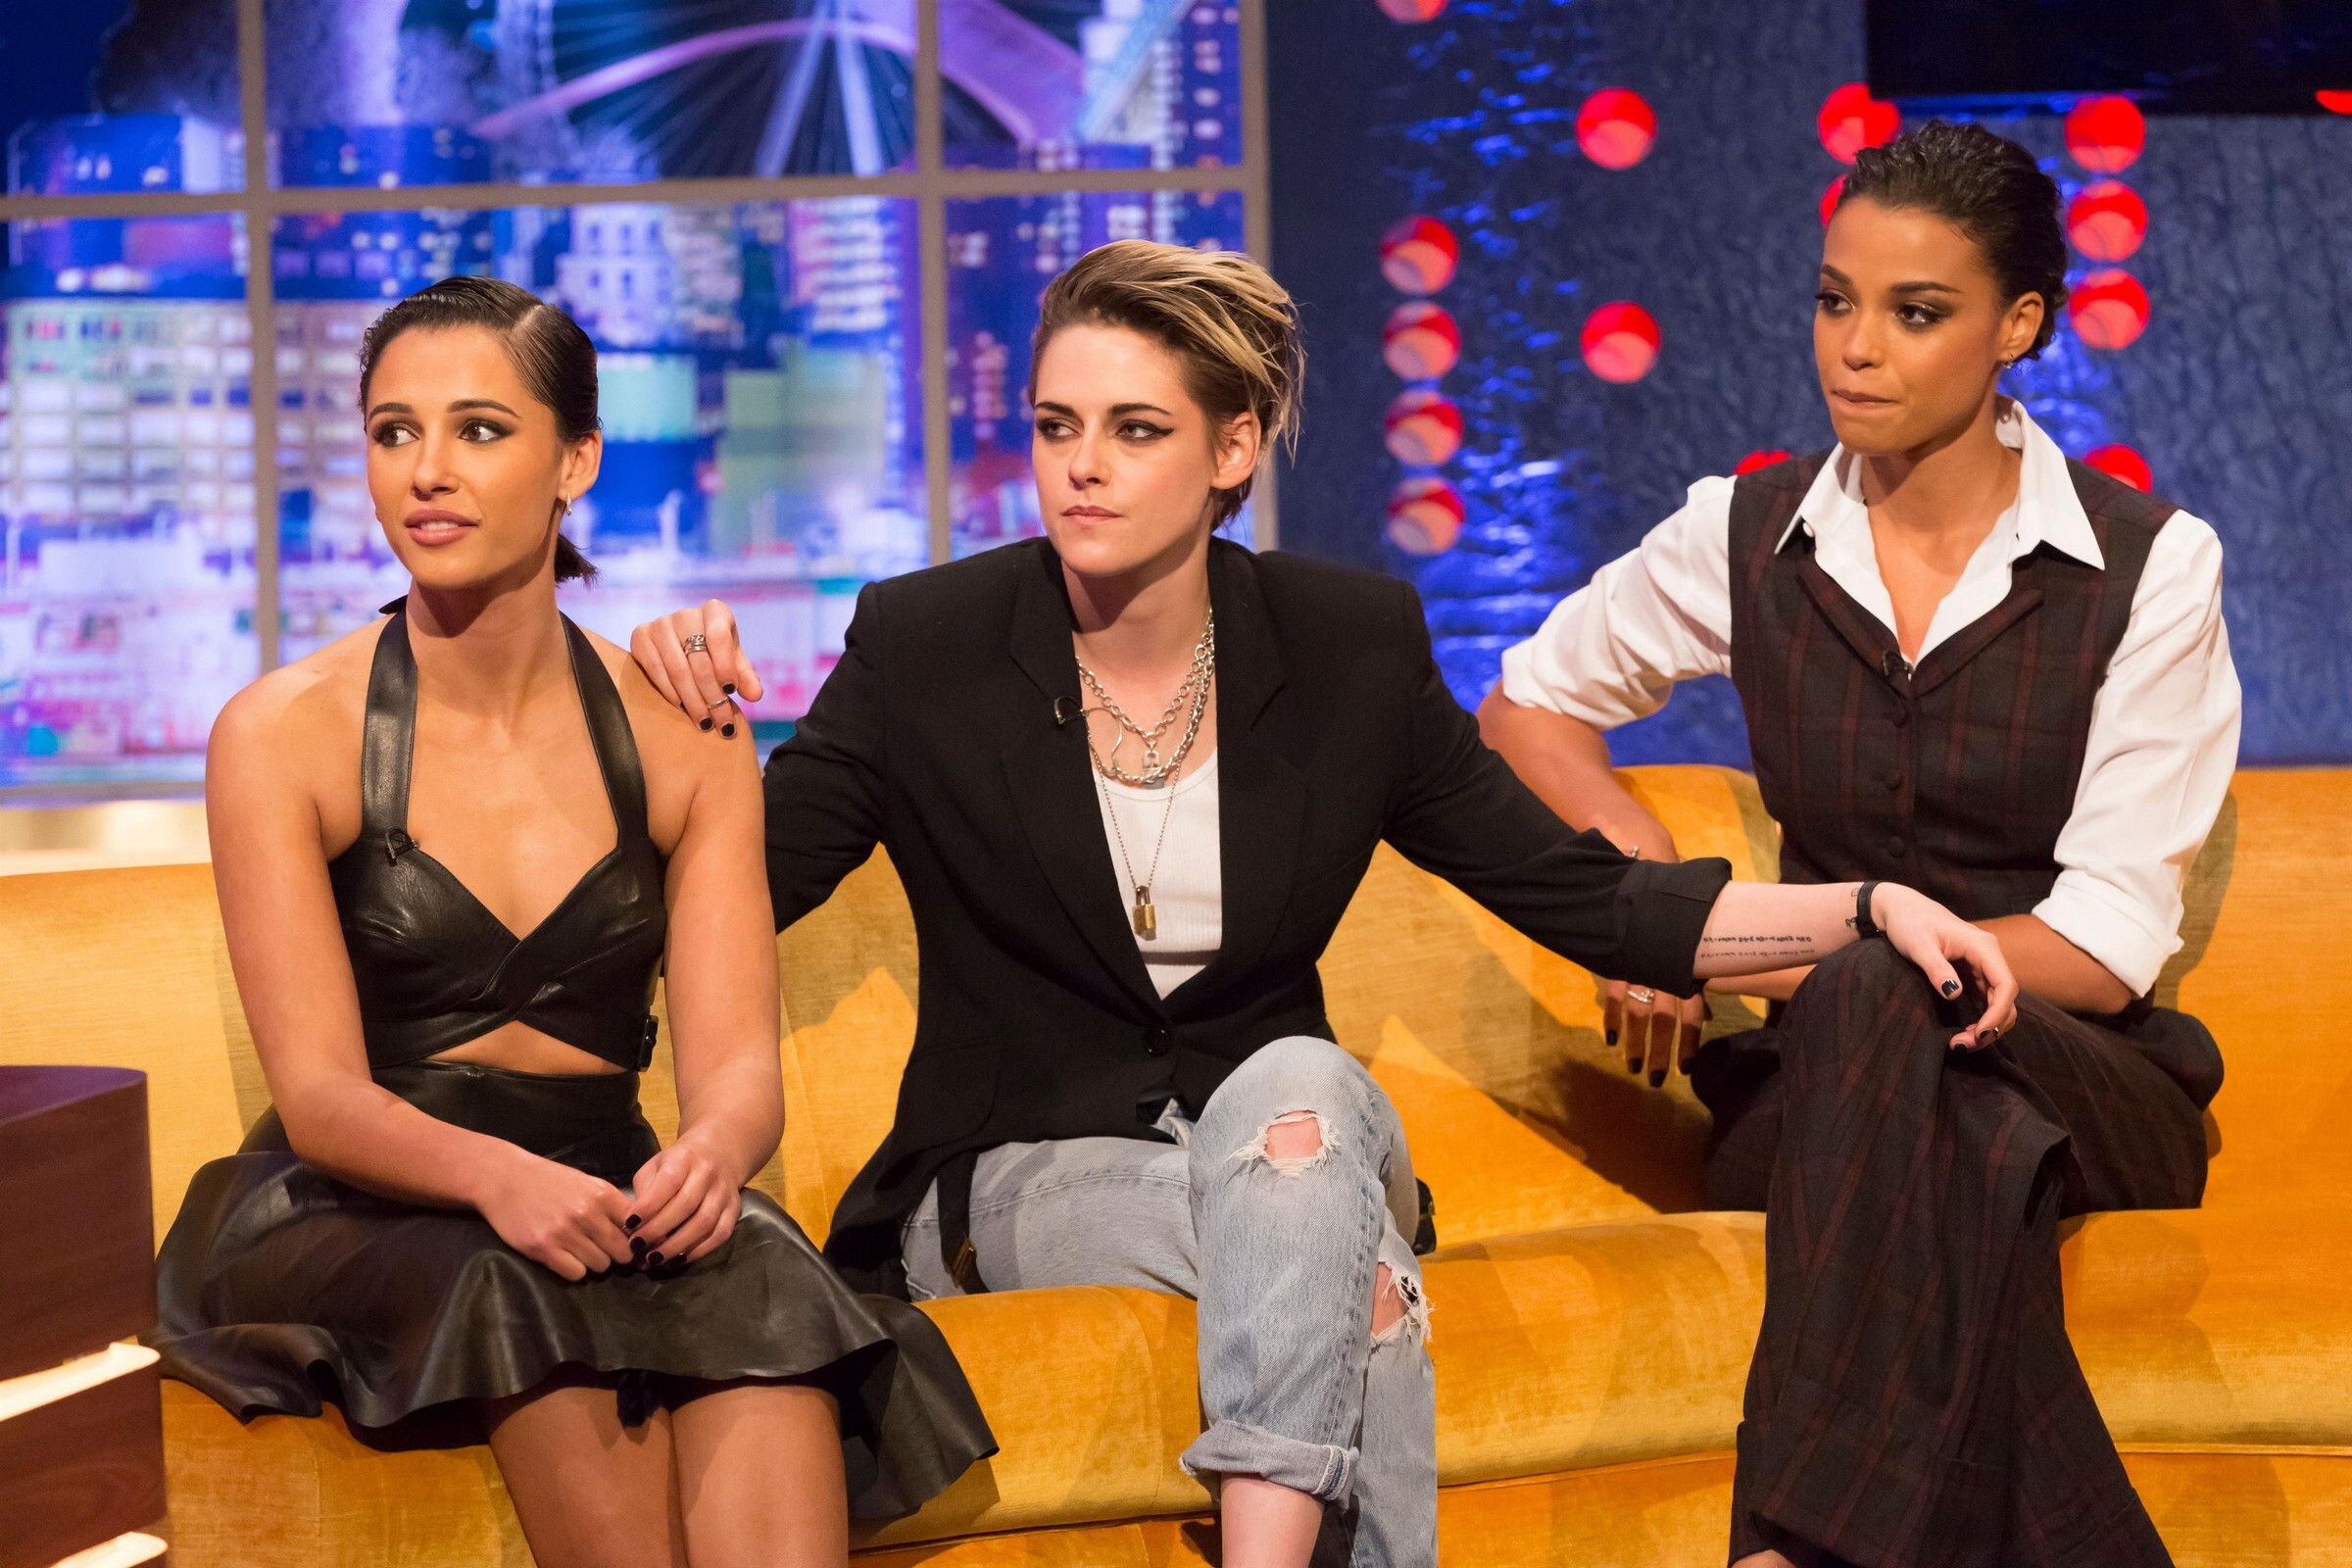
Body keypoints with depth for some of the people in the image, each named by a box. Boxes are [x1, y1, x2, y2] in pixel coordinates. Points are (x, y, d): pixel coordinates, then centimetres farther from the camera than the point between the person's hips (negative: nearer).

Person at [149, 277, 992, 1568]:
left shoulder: (680, 737, 7)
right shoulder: (281, 736, -2)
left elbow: (737, 1062, -1)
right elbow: (321, 1097, -10)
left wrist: (712, 1154, -27)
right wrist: (495, 1175, -32)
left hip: (601, 1196, 2)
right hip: (356, 1220, -2)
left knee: (753, 1277, -32)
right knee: (531, 1285, -36)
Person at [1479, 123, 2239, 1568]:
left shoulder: (2150, 566, -3)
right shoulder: (1747, 539, 5)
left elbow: (2102, 947, -7)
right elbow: (1528, 703, 23)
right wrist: (1656, 882, 3)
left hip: (2093, 1085, -2)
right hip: (1836, 1080, 2)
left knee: (1870, 1009, -39)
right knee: (1954, 1170, -39)